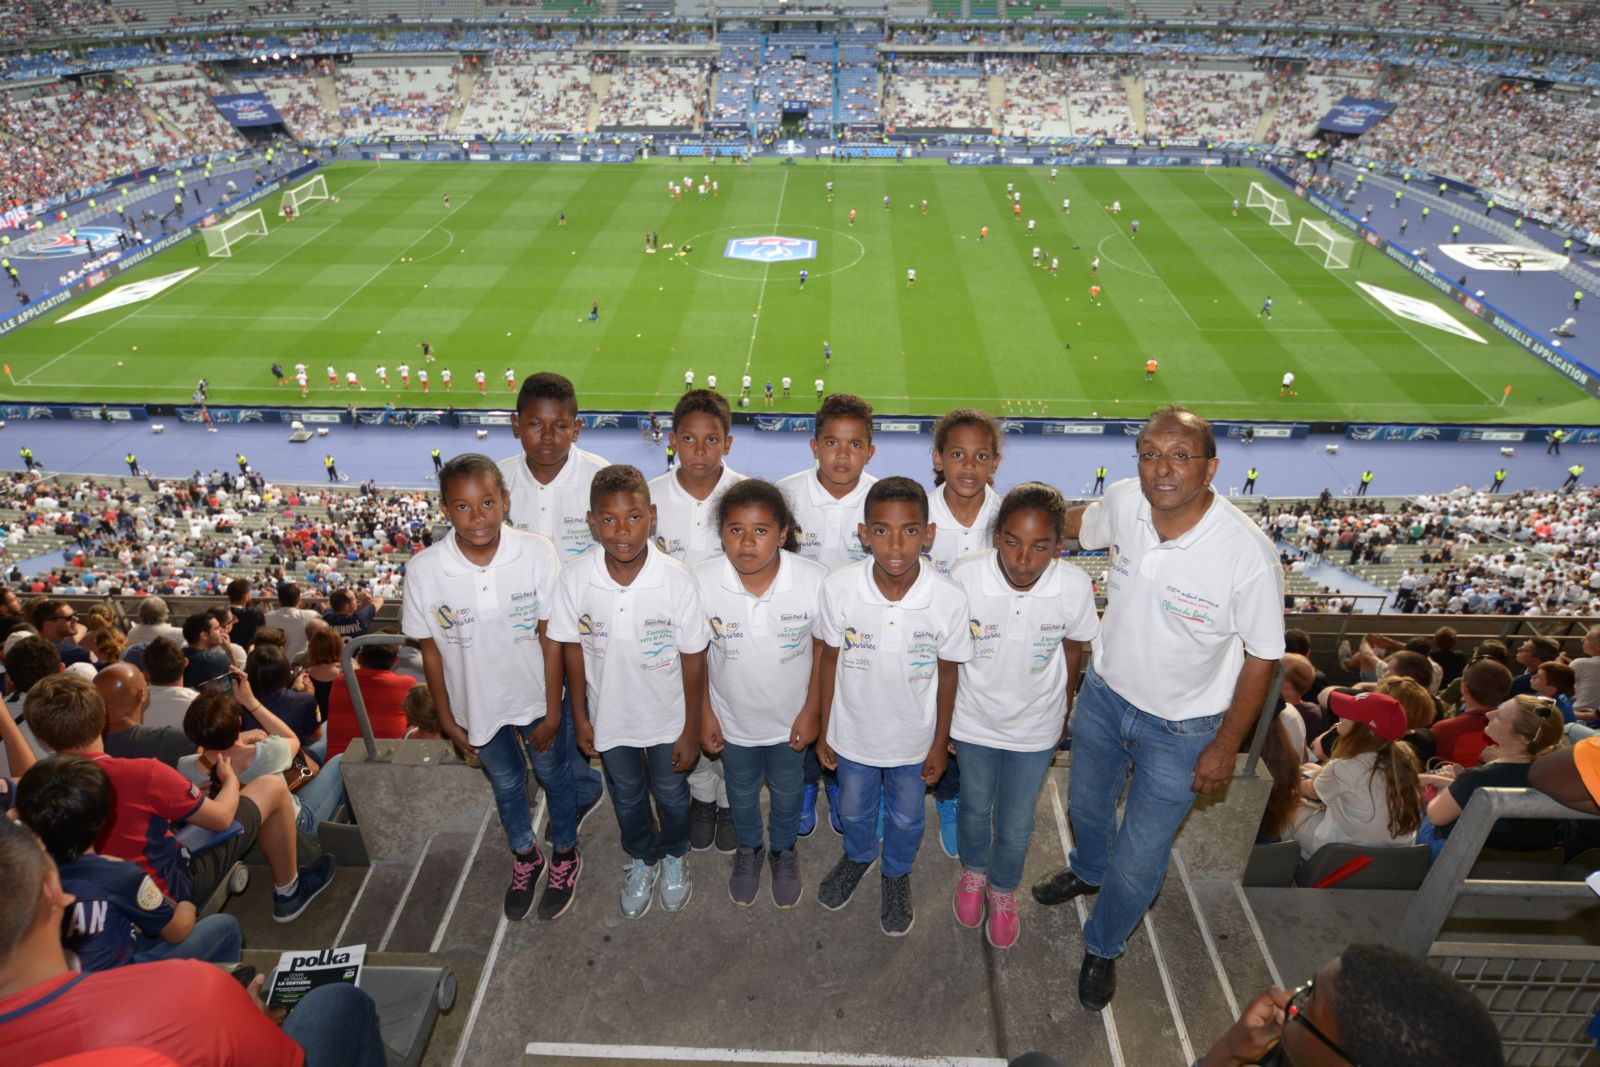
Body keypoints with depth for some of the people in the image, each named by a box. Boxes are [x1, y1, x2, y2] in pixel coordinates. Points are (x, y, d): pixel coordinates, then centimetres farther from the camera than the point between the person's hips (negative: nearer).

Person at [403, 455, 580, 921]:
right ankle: (524, 857, 53)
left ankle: (565, 855, 49)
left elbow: (550, 637, -15)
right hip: (478, 706, 2)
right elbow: (431, 650, -8)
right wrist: (446, 718, 0)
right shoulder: (423, 569, -21)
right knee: (506, 783, 25)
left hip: (535, 697, -1)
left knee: (553, 775, 22)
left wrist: (552, 711, -10)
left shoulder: (537, 553, -25)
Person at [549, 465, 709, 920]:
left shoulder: (678, 581, -27)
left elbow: (693, 659, -16)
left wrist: (691, 730, -9)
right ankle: (642, 859, 56)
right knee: (626, 797, 26)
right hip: (609, 716, 2)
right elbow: (573, 649, -6)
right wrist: (580, 717, 1)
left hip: (667, 718, -1)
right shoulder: (575, 579, -21)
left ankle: (674, 855, 56)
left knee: (671, 795, 24)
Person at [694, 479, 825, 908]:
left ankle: (783, 850, 59)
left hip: (790, 720, 0)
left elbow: (824, 647, -11)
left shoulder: (814, 579, -27)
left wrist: (811, 711, -6)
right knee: (741, 794, 28)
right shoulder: (701, 580, -25)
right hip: (733, 720, 1)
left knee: (787, 793, 27)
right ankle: (749, 849, 60)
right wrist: (704, 714, -4)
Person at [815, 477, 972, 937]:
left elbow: (947, 673, -11)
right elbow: (830, 660, -10)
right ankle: (858, 856, 61)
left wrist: (940, 743, 0)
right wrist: (824, 731, 0)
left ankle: (897, 875, 57)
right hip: (853, 732, 1)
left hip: (913, 738, 0)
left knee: (905, 818, 25)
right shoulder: (839, 587, -26)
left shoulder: (949, 598, -27)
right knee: (854, 810, 28)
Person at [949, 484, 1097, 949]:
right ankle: (973, 870, 56)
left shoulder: (1075, 587, -26)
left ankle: (1003, 888, 49)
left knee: (1016, 825, 17)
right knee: (975, 806, 24)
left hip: (1035, 726, 0)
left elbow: (1072, 648, -4)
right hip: (974, 719, 0)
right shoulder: (965, 575, -29)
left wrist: (1064, 708, 10)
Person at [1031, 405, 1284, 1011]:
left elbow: (1261, 657, -16)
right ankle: (1088, 870, 65)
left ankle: (1103, 947, 44)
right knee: (1087, 803, 30)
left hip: (1181, 729, -4)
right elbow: (1080, 523, 7)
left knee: (1140, 858, 11)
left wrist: (1226, 745, -9)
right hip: (1104, 693, 4)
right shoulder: (1124, 502, -20)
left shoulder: (1249, 555, -31)